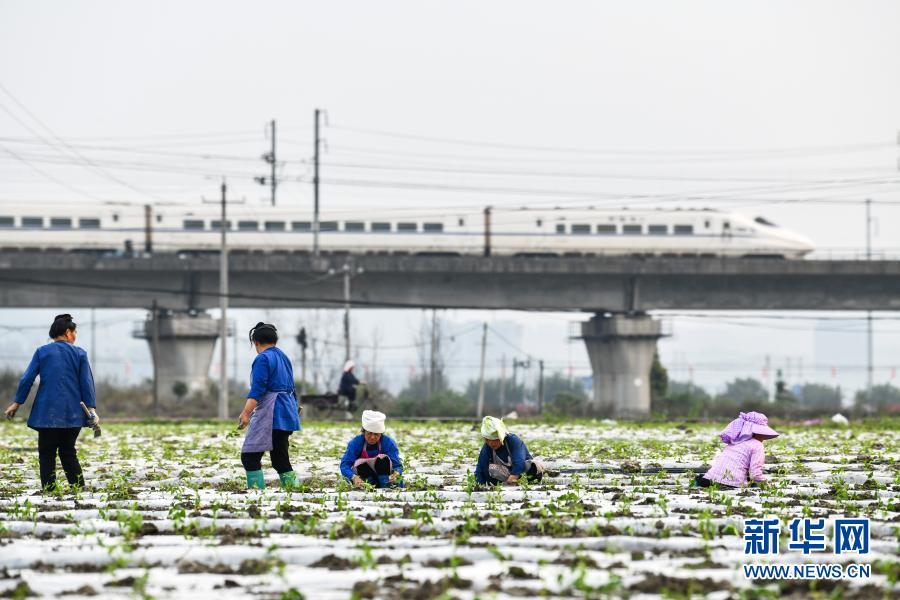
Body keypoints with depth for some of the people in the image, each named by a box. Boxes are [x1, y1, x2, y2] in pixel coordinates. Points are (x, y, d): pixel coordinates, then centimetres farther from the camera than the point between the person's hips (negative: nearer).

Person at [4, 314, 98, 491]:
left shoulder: (42, 352, 2)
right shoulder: (79, 354, 2)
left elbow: (27, 378, 0)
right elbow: (87, 383, -1)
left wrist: (17, 402, 7)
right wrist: (91, 408, -1)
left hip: (47, 413, -1)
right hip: (73, 413, 1)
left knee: (47, 453, 3)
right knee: (68, 452, 12)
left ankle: (49, 490, -3)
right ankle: (79, 488, 6)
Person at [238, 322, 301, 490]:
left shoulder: (263, 359, -9)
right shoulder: (284, 357, 18)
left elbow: (257, 389, -20)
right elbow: (290, 388, 27)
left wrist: (245, 413, -26)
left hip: (271, 415, -9)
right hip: (287, 415, 9)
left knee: (250, 457, -9)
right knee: (280, 459, 12)